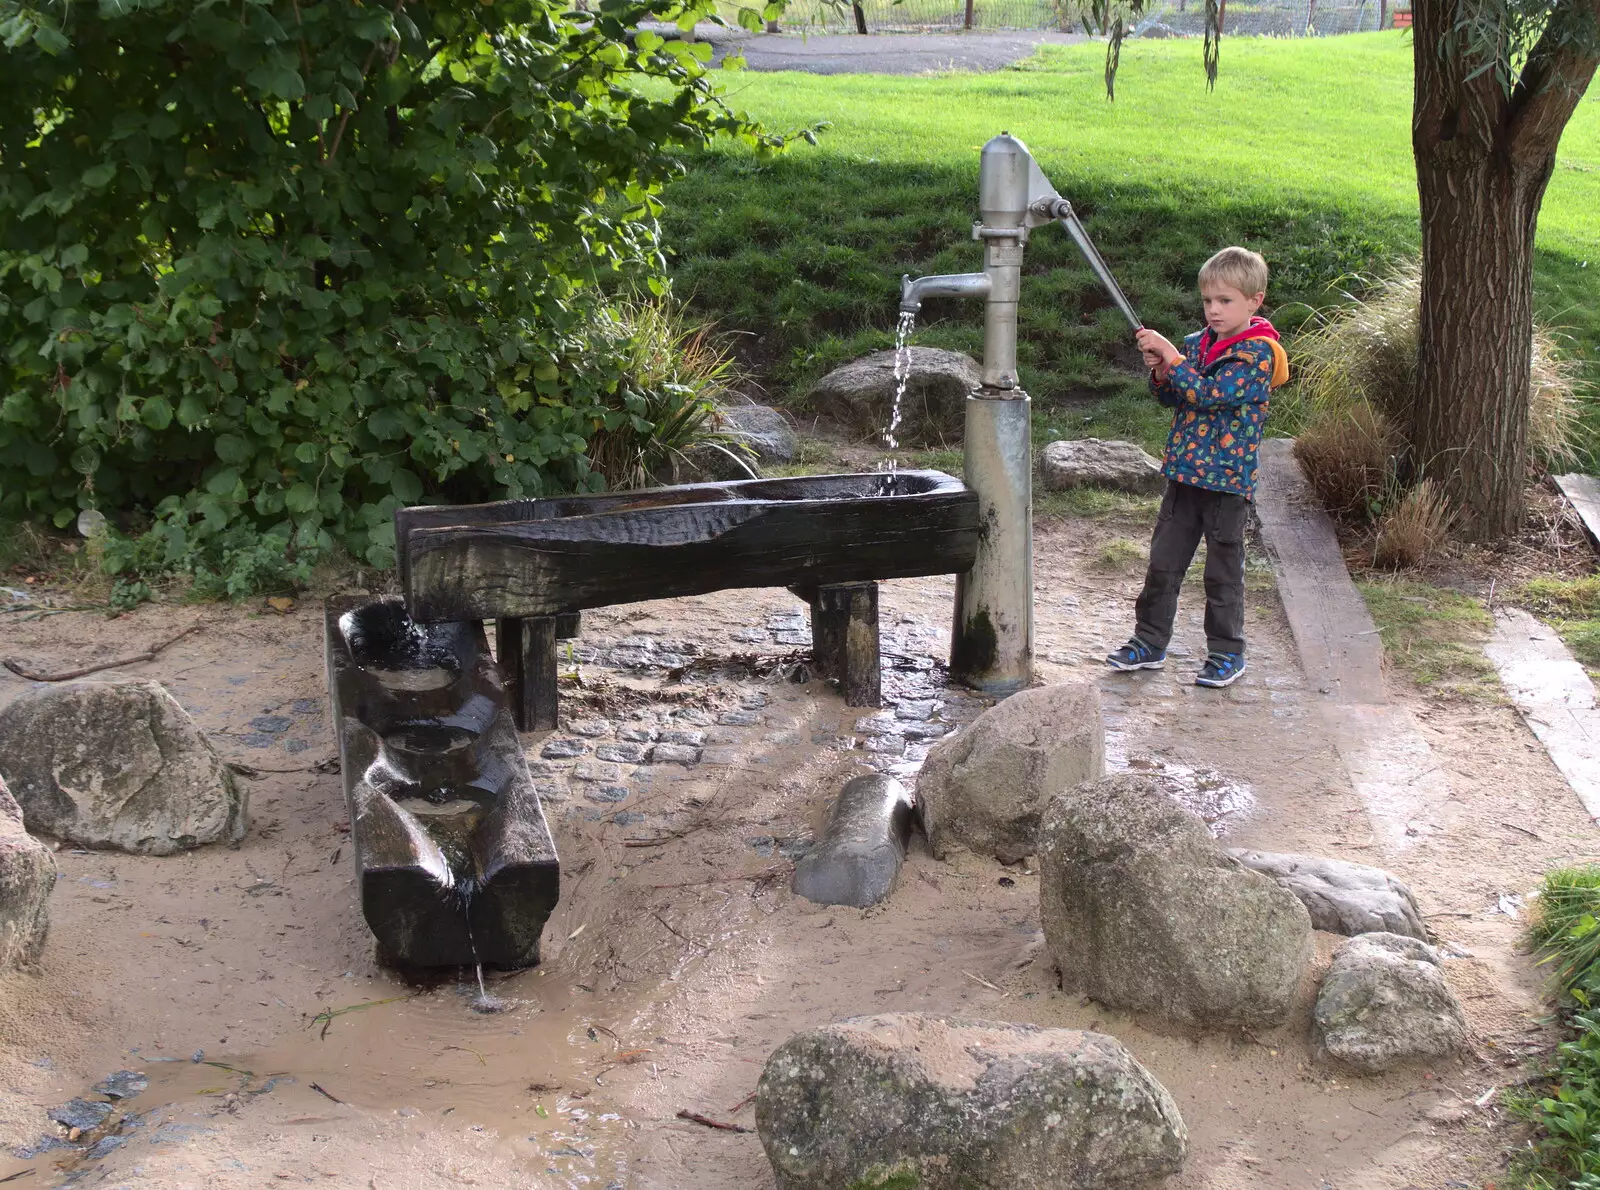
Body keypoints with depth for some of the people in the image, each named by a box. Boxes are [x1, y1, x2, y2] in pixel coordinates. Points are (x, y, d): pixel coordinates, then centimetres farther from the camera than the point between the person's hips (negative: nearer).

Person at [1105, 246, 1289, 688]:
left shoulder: (1258, 353, -13)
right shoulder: (1196, 343, 7)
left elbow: (1211, 394, -24)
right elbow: (1171, 398, 12)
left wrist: (1170, 356, -25)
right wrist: (1160, 373, -8)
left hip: (1228, 479, -6)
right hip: (1184, 472, 6)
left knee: (1223, 571, 4)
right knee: (1163, 562, 10)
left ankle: (1227, 653, 16)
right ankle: (1149, 642, 21)